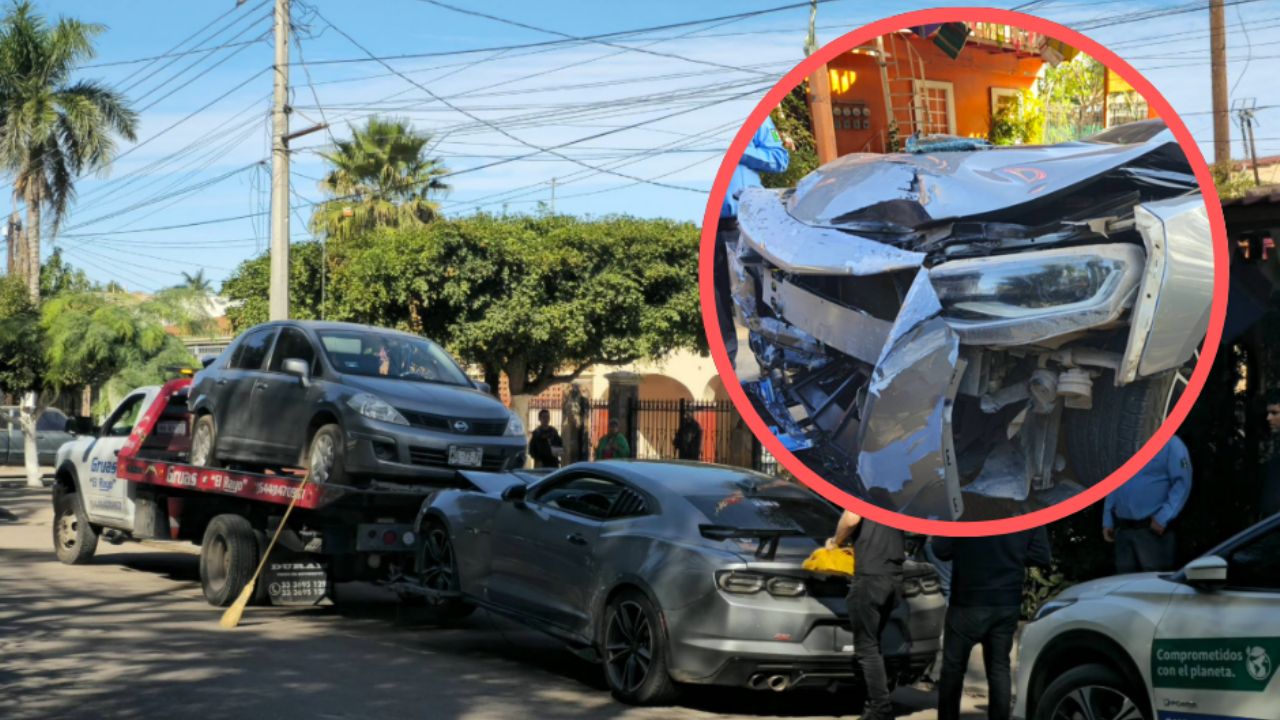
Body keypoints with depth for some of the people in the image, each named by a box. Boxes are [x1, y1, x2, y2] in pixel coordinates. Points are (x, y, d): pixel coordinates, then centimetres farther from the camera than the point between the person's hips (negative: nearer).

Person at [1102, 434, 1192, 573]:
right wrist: (1107, 521, 13)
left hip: (1153, 530, -6)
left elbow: (1182, 483, -12)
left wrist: (1163, 517, -19)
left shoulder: (1169, 443, -4)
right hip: (1122, 529, 6)